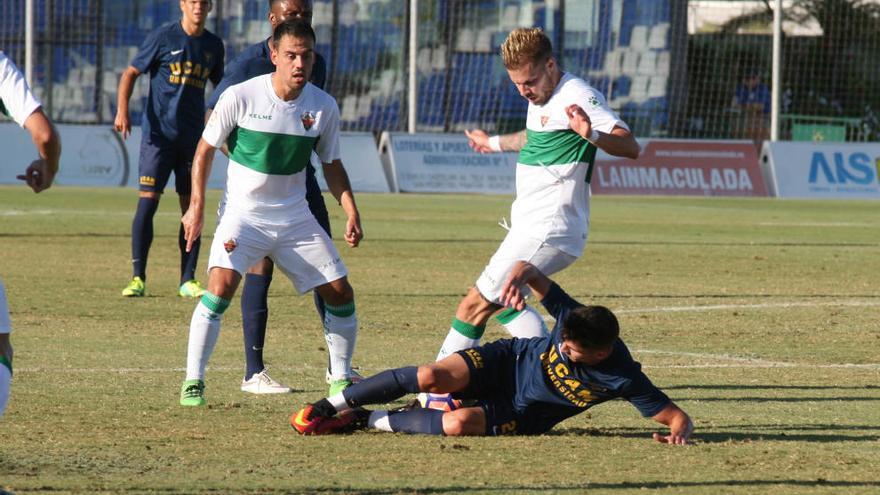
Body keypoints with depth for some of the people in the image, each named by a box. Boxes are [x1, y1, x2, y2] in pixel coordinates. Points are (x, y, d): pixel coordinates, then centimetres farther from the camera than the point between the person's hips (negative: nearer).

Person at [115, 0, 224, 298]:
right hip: (158, 135, -4)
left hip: (193, 137, 4)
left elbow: (220, 87, 24)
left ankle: (188, 280, 9)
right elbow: (130, 74, 0)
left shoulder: (213, 46, 10)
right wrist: (122, 111, -13)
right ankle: (138, 278, -3)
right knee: (147, 202, -9)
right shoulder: (162, 38, -3)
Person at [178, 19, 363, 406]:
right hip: (242, 212, -4)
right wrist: (197, 206, -10)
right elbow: (205, 150, -3)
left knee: (341, 294, 1)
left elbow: (331, 165, 9)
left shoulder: (324, 106, -5)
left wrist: (351, 212, -4)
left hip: (295, 218, 4)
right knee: (221, 286, -24)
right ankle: (193, 381, -14)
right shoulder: (240, 97, -15)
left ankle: (342, 379, 21)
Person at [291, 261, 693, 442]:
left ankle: (366, 420, -8)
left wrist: (680, 432, -47)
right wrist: (521, 273, -33)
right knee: (432, 376, -26)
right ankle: (331, 405, -6)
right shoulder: (572, 318, -20)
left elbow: (676, 416, -25)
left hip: (522, 415, -2)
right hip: (509, 361, 2)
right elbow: (530, 270, -10)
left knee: (458, 424, -32)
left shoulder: (624, 380, -28)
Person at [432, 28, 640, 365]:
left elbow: (630, 147, -28)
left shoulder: (577, 97, -18)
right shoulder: (542, 98, 12)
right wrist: (495, 143, 54)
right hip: (531, 229, 11)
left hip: (547, 232, -11)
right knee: (503, 303, 22)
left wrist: (592, 135, -48)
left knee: (475, 306, -9)